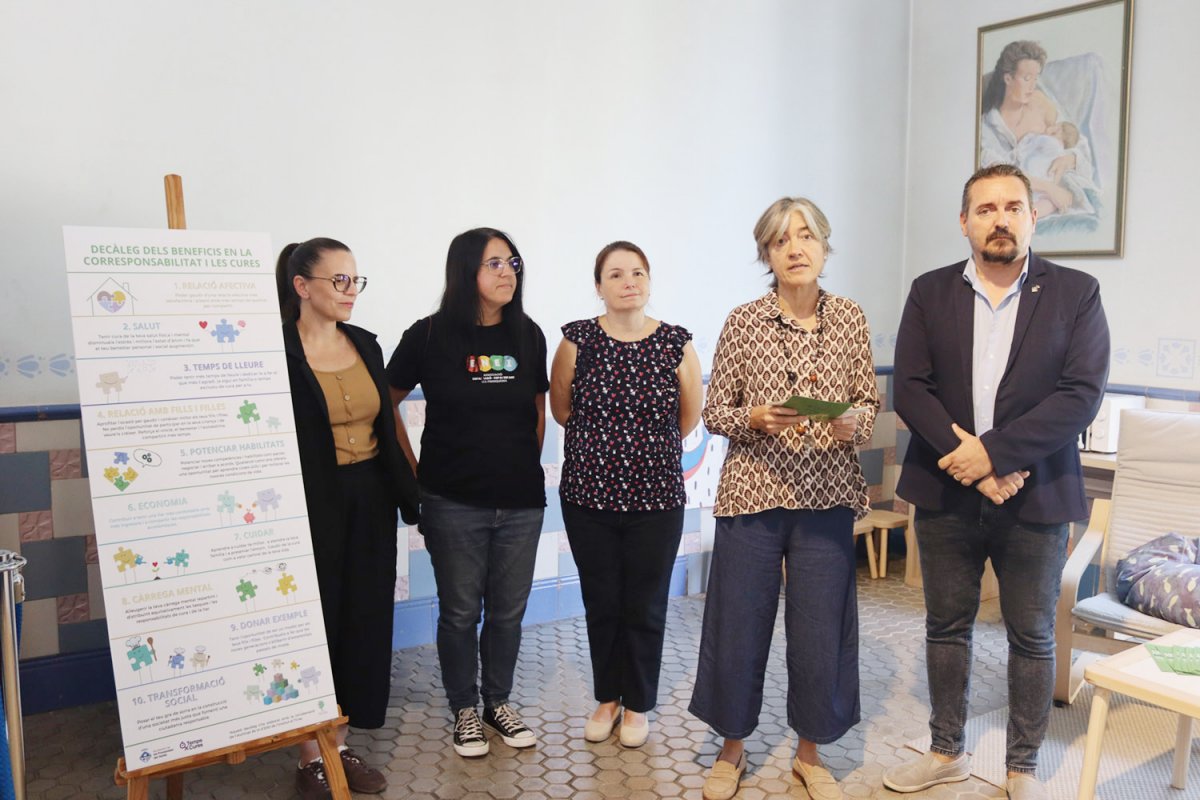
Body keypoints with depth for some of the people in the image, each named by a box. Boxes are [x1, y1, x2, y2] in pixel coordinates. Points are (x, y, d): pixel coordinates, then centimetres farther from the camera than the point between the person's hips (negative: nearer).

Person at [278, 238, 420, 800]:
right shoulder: (278, 350, -11)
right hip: (311, 508, -6)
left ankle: (341, 745, 29)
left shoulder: (365, 344, 8)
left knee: (363, 622, 12)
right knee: (314, 626, 6)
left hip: (369, 504, 6)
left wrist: (409, 498, 12)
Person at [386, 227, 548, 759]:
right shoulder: (429, 335, -7)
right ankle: (464, 710, 29)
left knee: (508, 611, 13)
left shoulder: (528, 335, 2)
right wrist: (417, 471, 0)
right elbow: (387, 404, 2)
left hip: (521, 502, 3)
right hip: (454, 504, -3)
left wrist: (526, 467, 11)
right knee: (460, 611, 10)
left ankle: (498, 702, 33)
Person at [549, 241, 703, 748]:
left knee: (645, 607, 9)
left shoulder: (676, 344, -3)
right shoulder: (577, 339, -3)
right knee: (601, 603, 12)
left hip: (657, 498, 0)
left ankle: (637, 705, 29)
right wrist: (603, 447, 8)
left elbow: (689, 417, 8)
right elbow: (561, 408, 7)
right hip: (589, 496, 1)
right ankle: (606, 699, 33)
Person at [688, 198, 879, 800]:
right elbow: (714, 411, 0)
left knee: (821, 630, 8)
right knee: (738, 626, 7)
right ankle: (732, 747, 30)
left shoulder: (850, 319, 4)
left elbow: (870, 401, 8)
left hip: (827, 496, 2)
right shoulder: (743, 322, -3)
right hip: (752, 493, -1)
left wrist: (852, 424, -13)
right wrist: (753, 419, -19)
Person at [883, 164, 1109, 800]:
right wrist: (966, 460, -15)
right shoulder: (929, 292, 3)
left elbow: (1081, 394, -11)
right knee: (946, 627, 13)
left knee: (1032, 638, 11)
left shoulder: (1076, 293, -2)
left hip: (1035, 495, -1)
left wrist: (993, 451, -17)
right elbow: (910, 388, -4)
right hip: (946, 491, 2)